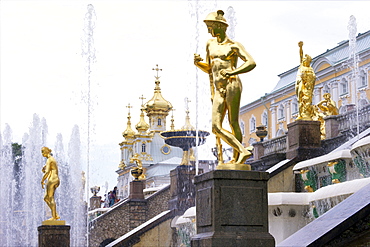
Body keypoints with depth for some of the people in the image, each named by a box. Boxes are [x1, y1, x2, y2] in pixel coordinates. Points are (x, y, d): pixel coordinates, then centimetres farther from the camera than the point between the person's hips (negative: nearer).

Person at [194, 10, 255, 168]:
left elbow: (251, 62, -8)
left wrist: (233, 72, -21)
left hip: (231, 84, -6)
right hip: (218, 89, 6)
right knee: (216, 127, -6)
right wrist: (198, 63, 7)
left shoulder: (234, 45, 3)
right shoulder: (210, 44, 21)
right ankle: (243, 151, -8)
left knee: (233, 122, -10)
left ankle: (236, 158, -8)